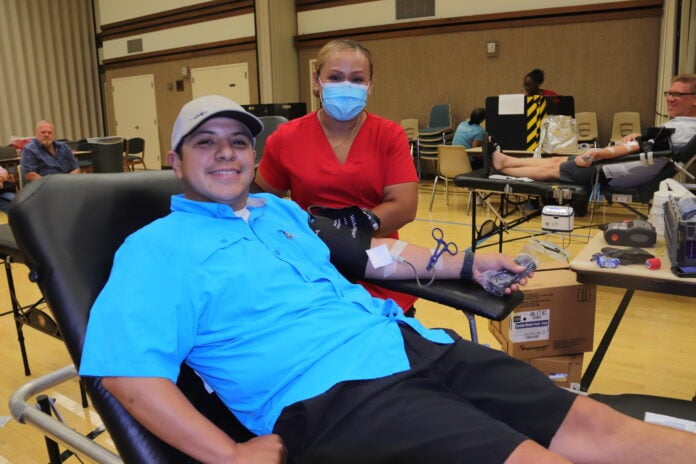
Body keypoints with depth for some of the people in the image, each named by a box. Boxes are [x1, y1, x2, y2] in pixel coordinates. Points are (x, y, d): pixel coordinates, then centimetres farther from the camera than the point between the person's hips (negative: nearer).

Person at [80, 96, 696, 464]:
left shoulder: (278, 209, 23)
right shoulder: (157, 248, 2)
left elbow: (362, 256, 31)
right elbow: (125, 368, -9)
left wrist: (466, 263, 25)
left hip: (412, 344, 8)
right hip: (330, 395, -7)